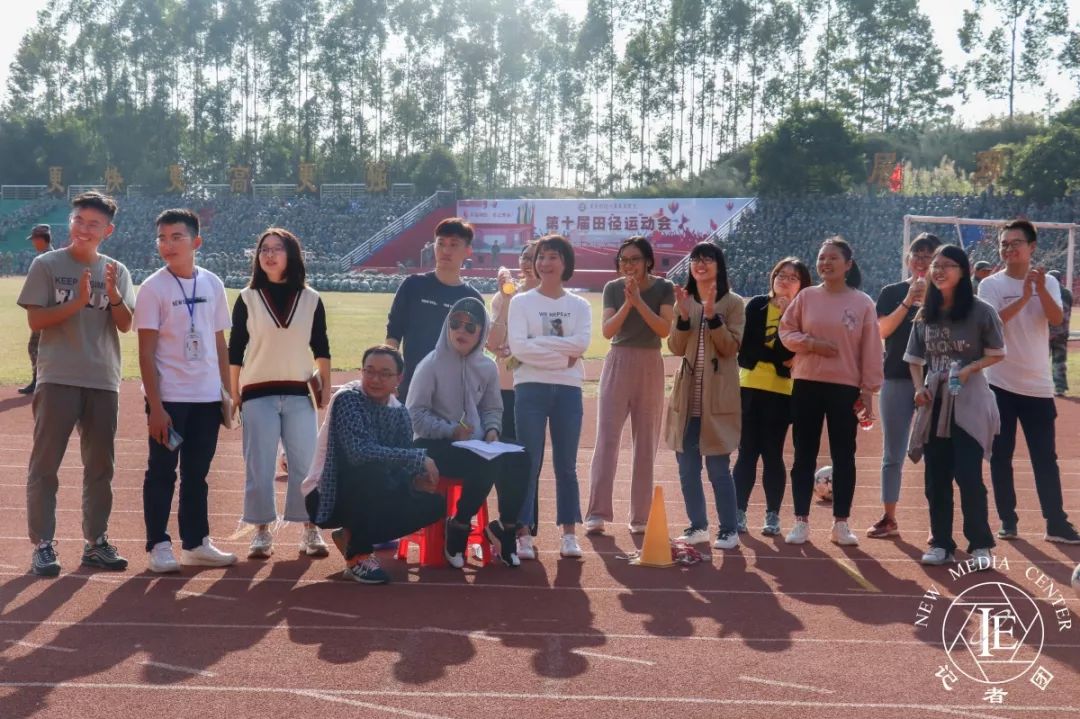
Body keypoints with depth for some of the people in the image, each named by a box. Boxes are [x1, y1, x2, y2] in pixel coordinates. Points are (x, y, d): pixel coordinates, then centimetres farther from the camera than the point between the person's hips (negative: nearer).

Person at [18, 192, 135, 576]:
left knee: (100, 465, 9)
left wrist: (112, 294, -15)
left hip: (104, 381, 3)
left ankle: (96, 542, 18)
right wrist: (78, 302, -17)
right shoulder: (46, 265, 0)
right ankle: (42, 545, 4)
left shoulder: (117, 272, 9)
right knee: (45, 464, -2)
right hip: (58, 379, -3)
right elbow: (35, 320, -6)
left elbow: (125, 325, 2)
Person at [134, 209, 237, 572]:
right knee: (162, 472, 3)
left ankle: (196, 543, 20)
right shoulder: (153, 288, -6)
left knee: (197, 473, 12)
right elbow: (146, 352, -8)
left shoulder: (212, 284, 6)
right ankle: (158, 546, 11)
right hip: (169, 398, -4)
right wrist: (155, 405, -13)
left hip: (207, 397, 4)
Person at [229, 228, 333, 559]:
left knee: (305, 464, 0)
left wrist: (325, 386, 6)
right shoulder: (247, 299, 3)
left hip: (299, 395, 1)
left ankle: (310, 531, 9)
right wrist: (233, 392, 1)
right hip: (257, 395, -1)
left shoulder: (311, 300, 6)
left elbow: (321, 348, 11)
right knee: (259, 467, 0)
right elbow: (235, 351, 4)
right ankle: (262, 533, 10)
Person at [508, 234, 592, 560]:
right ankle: (525, 533, 2)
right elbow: (518, 346, -10)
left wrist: (538, 343, -12)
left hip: (568, 390, 2)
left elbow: (581, 343, -9)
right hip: (531, 388, -2)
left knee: (566, 464, 7)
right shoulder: (521, 302, 3)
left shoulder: (579, 306, 9)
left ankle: (569, 533, 14)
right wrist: (562, 356, -12)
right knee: (528, 463, -2)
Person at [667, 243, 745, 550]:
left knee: (718, 467, -5)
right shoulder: (684, 302, 11)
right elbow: (676, 348, 2)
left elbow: (731, 347, -10)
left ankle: (729, 530, 4)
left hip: (717, 396, -4)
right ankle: (697, 526, 19)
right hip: (687, 395, 4)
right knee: (687, 467, 8)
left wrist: (712, 314, -19)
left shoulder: (733, 303, 0)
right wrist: (684, 315, -12)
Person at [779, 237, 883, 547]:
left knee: (843, 456, 3)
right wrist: (810, 343, -13)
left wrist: (869, 390, -3)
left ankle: (841, 523, 13)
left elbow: (871, 349, 0)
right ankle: (801, 522, 12)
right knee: (804, 455, 5)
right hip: (806, 384, 1)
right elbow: (786, 331, 6)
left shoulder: (862, 303, -1)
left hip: (845, 387, -1)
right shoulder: (806, 296, 3)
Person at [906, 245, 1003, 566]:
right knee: (936, 477, 7)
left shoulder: (980, 311, -6)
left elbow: (997, 354, -1)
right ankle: (941, 544, 15)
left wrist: (969, 369, -17)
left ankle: (980, 545, 4)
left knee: (968, 475, -7)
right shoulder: (925, 314, 9)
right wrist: (920, 387, -2)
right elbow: (915, 358, 15)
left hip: (969, 401, -5)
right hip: (934, 402, 5)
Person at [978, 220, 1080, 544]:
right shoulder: (991, 284, -2)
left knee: (1045, 457, 3)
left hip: (1038, 384, 1)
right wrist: (1024, 296, -26)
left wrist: (1040, 289, -27)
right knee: (1001, 455, 3)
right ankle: (1007, 520, 12)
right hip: (1001, 383, -1)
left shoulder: (1048, 282, 4)